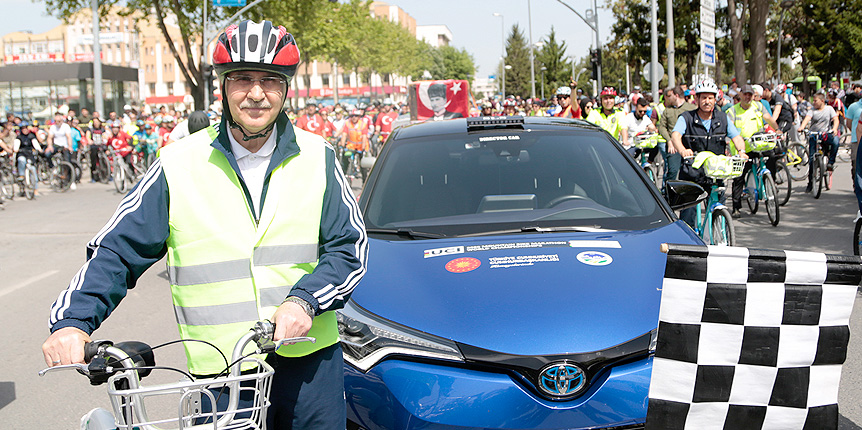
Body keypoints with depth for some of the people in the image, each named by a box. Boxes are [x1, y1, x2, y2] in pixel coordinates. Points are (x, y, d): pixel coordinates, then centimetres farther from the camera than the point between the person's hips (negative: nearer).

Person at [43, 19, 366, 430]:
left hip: (312, 359, 2)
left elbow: (349, 246, 2)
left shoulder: (317, 158, 3)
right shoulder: (178, 165, -1)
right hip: (222, 372, -1)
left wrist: (304, 300, -15)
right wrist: (73, 320, -13)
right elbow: (117, 251, 1)